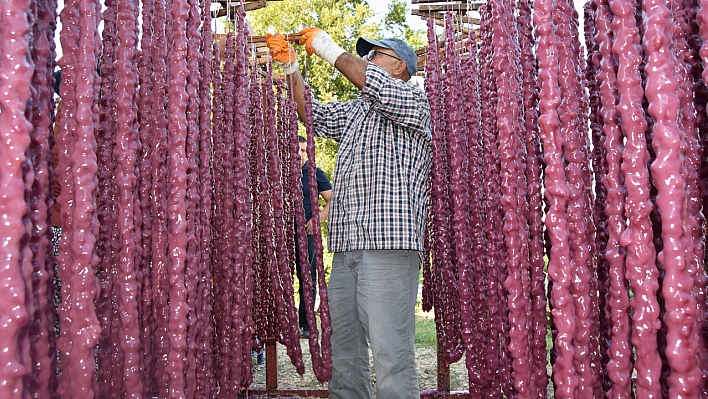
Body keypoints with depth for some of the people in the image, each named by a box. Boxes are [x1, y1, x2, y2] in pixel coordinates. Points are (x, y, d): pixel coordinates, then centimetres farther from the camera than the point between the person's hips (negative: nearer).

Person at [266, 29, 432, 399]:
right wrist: (290, 68, 18)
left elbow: (374, 85, -13)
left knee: (390, 351, -11)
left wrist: (330, 50, -2)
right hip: (346, 245, 8)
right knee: (343, 351, 9)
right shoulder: (356, 110, 28)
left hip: (388, 244, -7)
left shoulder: (414, 99, 5)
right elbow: (312, 114, 29)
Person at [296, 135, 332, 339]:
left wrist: (318, 219, -8)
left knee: (307, 278, 2)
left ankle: (305, 324, 9)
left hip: (307, 232, -2)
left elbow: (332, 201, 6)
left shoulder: (315, 174, 6)